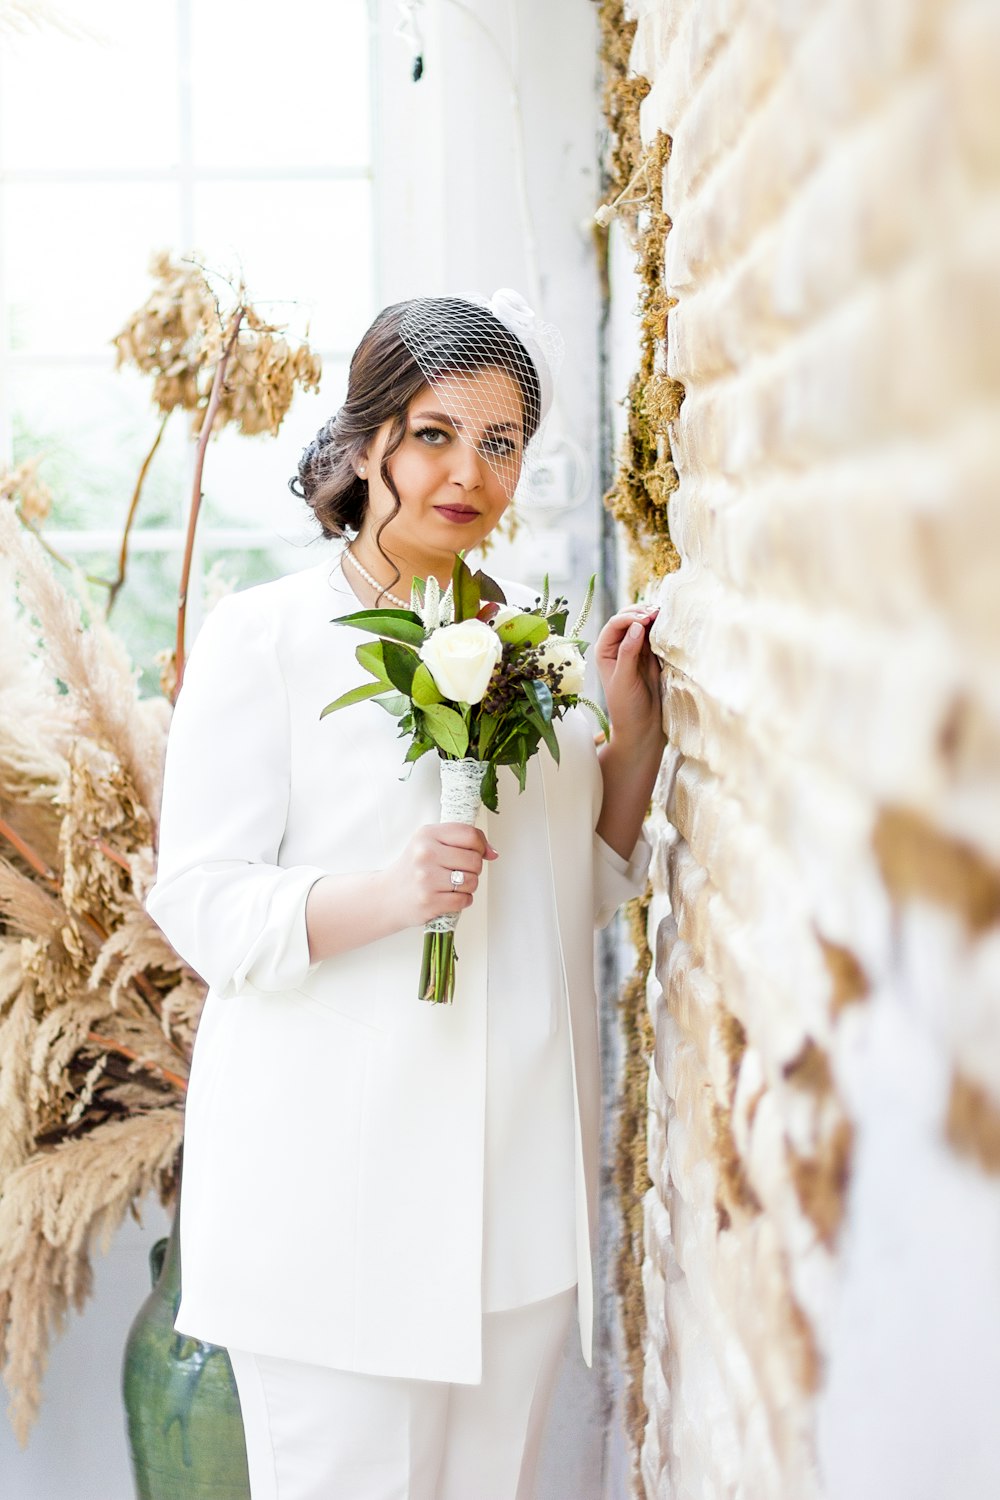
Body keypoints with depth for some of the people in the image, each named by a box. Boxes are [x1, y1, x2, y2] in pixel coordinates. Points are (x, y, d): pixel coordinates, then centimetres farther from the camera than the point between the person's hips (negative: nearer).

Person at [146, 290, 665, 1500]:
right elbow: (200, 904, -10)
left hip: (522, 1177, 6)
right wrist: (387, 895, -26)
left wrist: (635, 729, 2)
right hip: (340, 1190, -5)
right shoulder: (265, 637, -6)